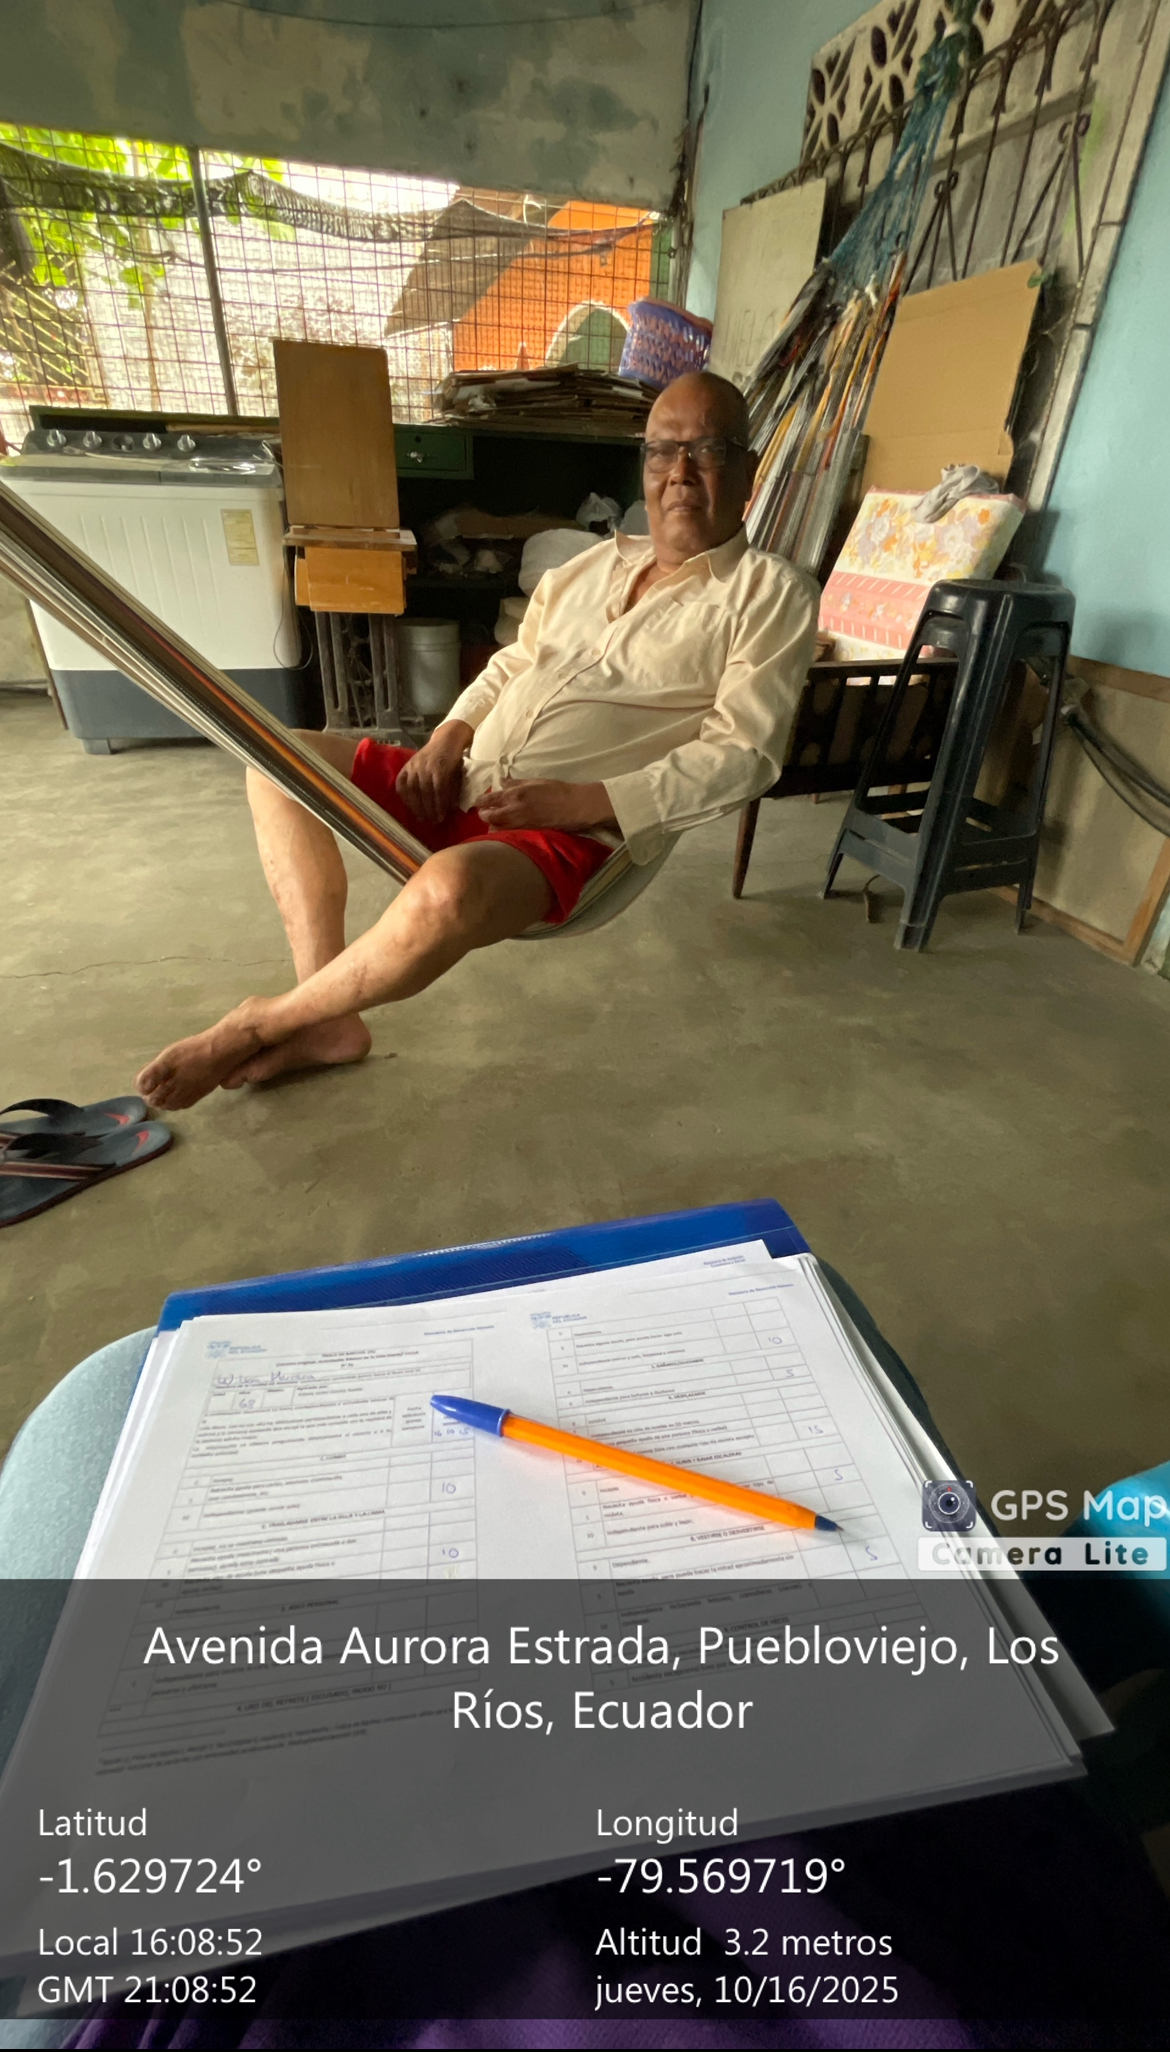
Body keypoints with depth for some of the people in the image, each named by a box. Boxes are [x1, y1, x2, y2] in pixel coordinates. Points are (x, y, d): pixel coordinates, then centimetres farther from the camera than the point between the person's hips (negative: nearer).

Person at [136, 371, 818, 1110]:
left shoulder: (771, 594, 1)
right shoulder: (598, 562, 20)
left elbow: (743, 755, -11)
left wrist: (582, 802, -19)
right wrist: (449, 736, 3)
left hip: (571, 831, -7)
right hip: (463, 790, 8)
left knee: (451, 889, -39)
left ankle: (264, 1021, -10)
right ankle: (327, 1018, -5)